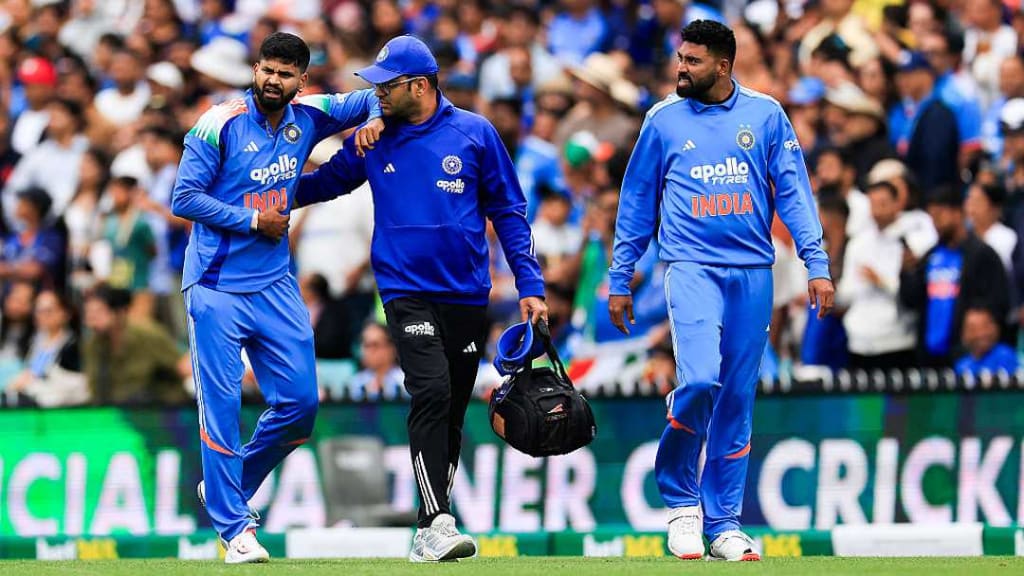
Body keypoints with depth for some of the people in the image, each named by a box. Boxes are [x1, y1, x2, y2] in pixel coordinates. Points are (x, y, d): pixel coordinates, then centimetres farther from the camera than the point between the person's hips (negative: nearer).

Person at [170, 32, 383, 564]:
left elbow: (371, 97, 18)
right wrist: (252, 221, -13)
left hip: (274, 285, 5)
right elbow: (184, 198, -10)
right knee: (221, 404, -6)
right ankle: (234, 527, -3)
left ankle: (229, 488, 24)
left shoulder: (308, 118, 5)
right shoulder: (220, 125, -9)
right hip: (217, 288, -5)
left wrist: (374, 119, -4)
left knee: (300, 400, 4)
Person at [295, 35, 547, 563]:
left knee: (452, 413, 5)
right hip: (407, 294, -1)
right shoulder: (374, 139, 5)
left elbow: (509, 212, 6)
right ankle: (438, 524, -25)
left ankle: (427, 534, 14)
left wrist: (529, 285, 1)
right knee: (432, 394, -20)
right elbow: (328, 180, 19)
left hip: (467, 295, 1)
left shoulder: (475, 134, 1)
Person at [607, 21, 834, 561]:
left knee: (737, 400, 4)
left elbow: (794, 190, 4)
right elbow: (637, 202, 11)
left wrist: (817, 264, -5)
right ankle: (680, 499, -1)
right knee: (699, 378, -21)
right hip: (692, 267, -2)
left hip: (752, 273, 2)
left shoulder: (764, 114, 6)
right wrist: (619, 280, 10)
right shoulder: (664, 120, 6)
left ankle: (723, 523, 12)